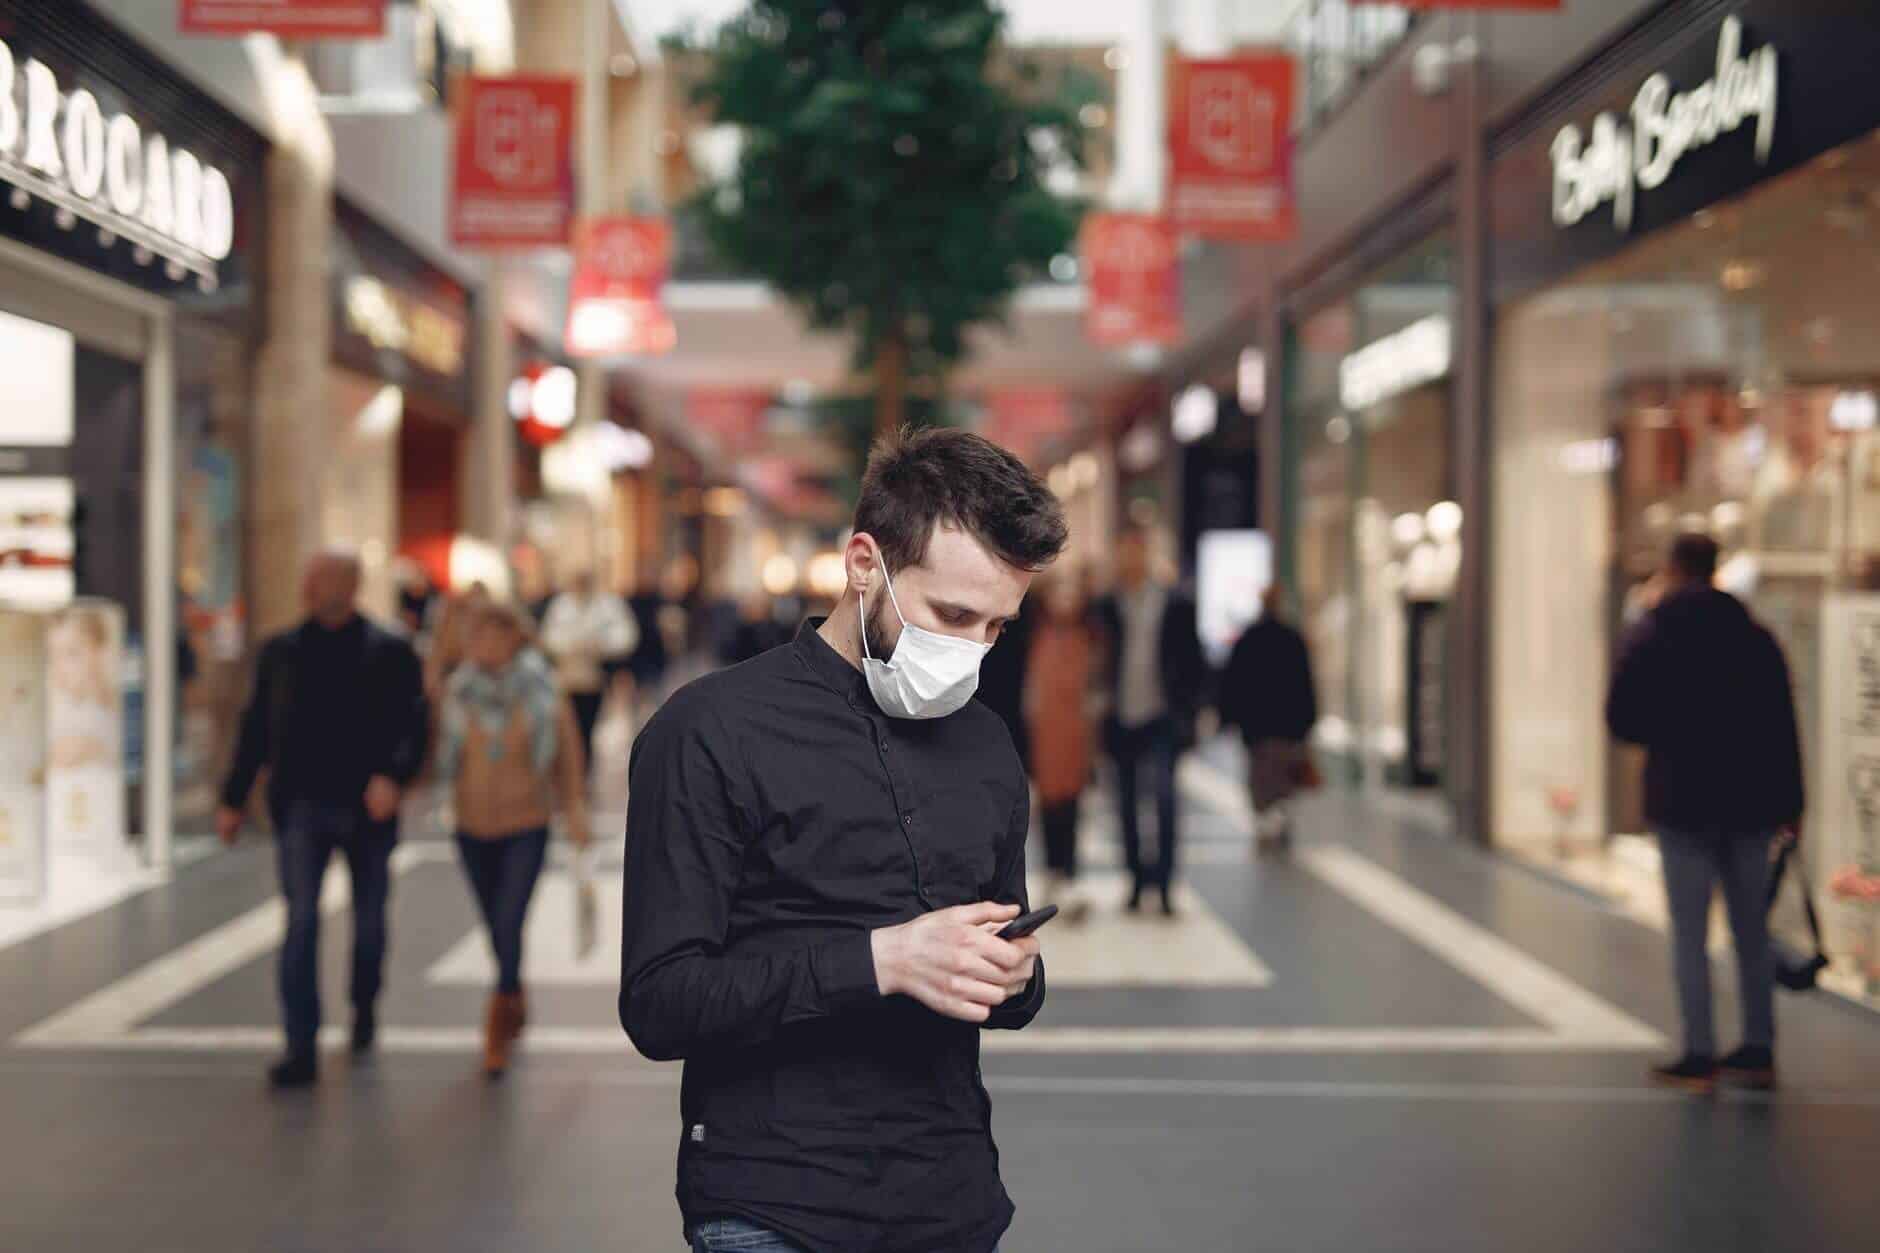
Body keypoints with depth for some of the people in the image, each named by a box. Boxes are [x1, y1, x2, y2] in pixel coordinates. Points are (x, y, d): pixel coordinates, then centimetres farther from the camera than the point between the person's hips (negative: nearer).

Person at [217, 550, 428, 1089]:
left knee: (368, 921, 13)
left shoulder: (390, 653, -1)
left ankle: (364, 1009, 40)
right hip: (302, 806, 1)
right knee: (301, 918, -10)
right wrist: (233, 800, 11)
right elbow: (255, 728, 11)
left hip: (366, 809, -1)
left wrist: (393, 777, -25)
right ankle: (301, 1049, -12)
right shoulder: (282, 651, 7)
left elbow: (413, 725, -8)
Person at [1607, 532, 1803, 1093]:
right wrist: (1790, 804, 9)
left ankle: (1700, 1056, -3)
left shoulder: (1647, 638, -3)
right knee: (1752, 929, 11)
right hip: (1750, 802, 4)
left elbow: (1621, 720, -5)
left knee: (1689, 932, 0)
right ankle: (1758, 1050, 15)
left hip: (1682, 801, -3)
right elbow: (1783, 728, 6)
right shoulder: (1756, 637, 6)